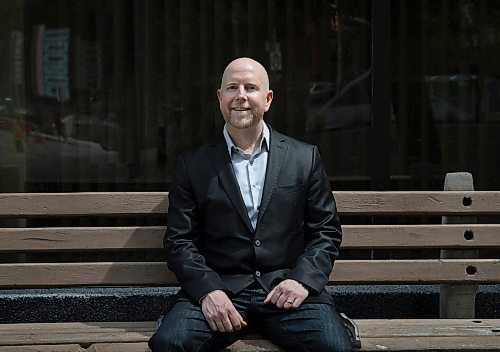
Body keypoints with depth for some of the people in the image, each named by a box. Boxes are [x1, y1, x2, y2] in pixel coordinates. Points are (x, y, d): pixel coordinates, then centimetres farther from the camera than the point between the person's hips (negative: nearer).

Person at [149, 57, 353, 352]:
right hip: (219, 289, 0)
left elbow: (326, 231, 11)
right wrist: (207, 291, -12)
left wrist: (302, 280, -7)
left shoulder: (305, 158, 12)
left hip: (286, 288, 0)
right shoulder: (193, 165, 11)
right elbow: (180, 240, 6)